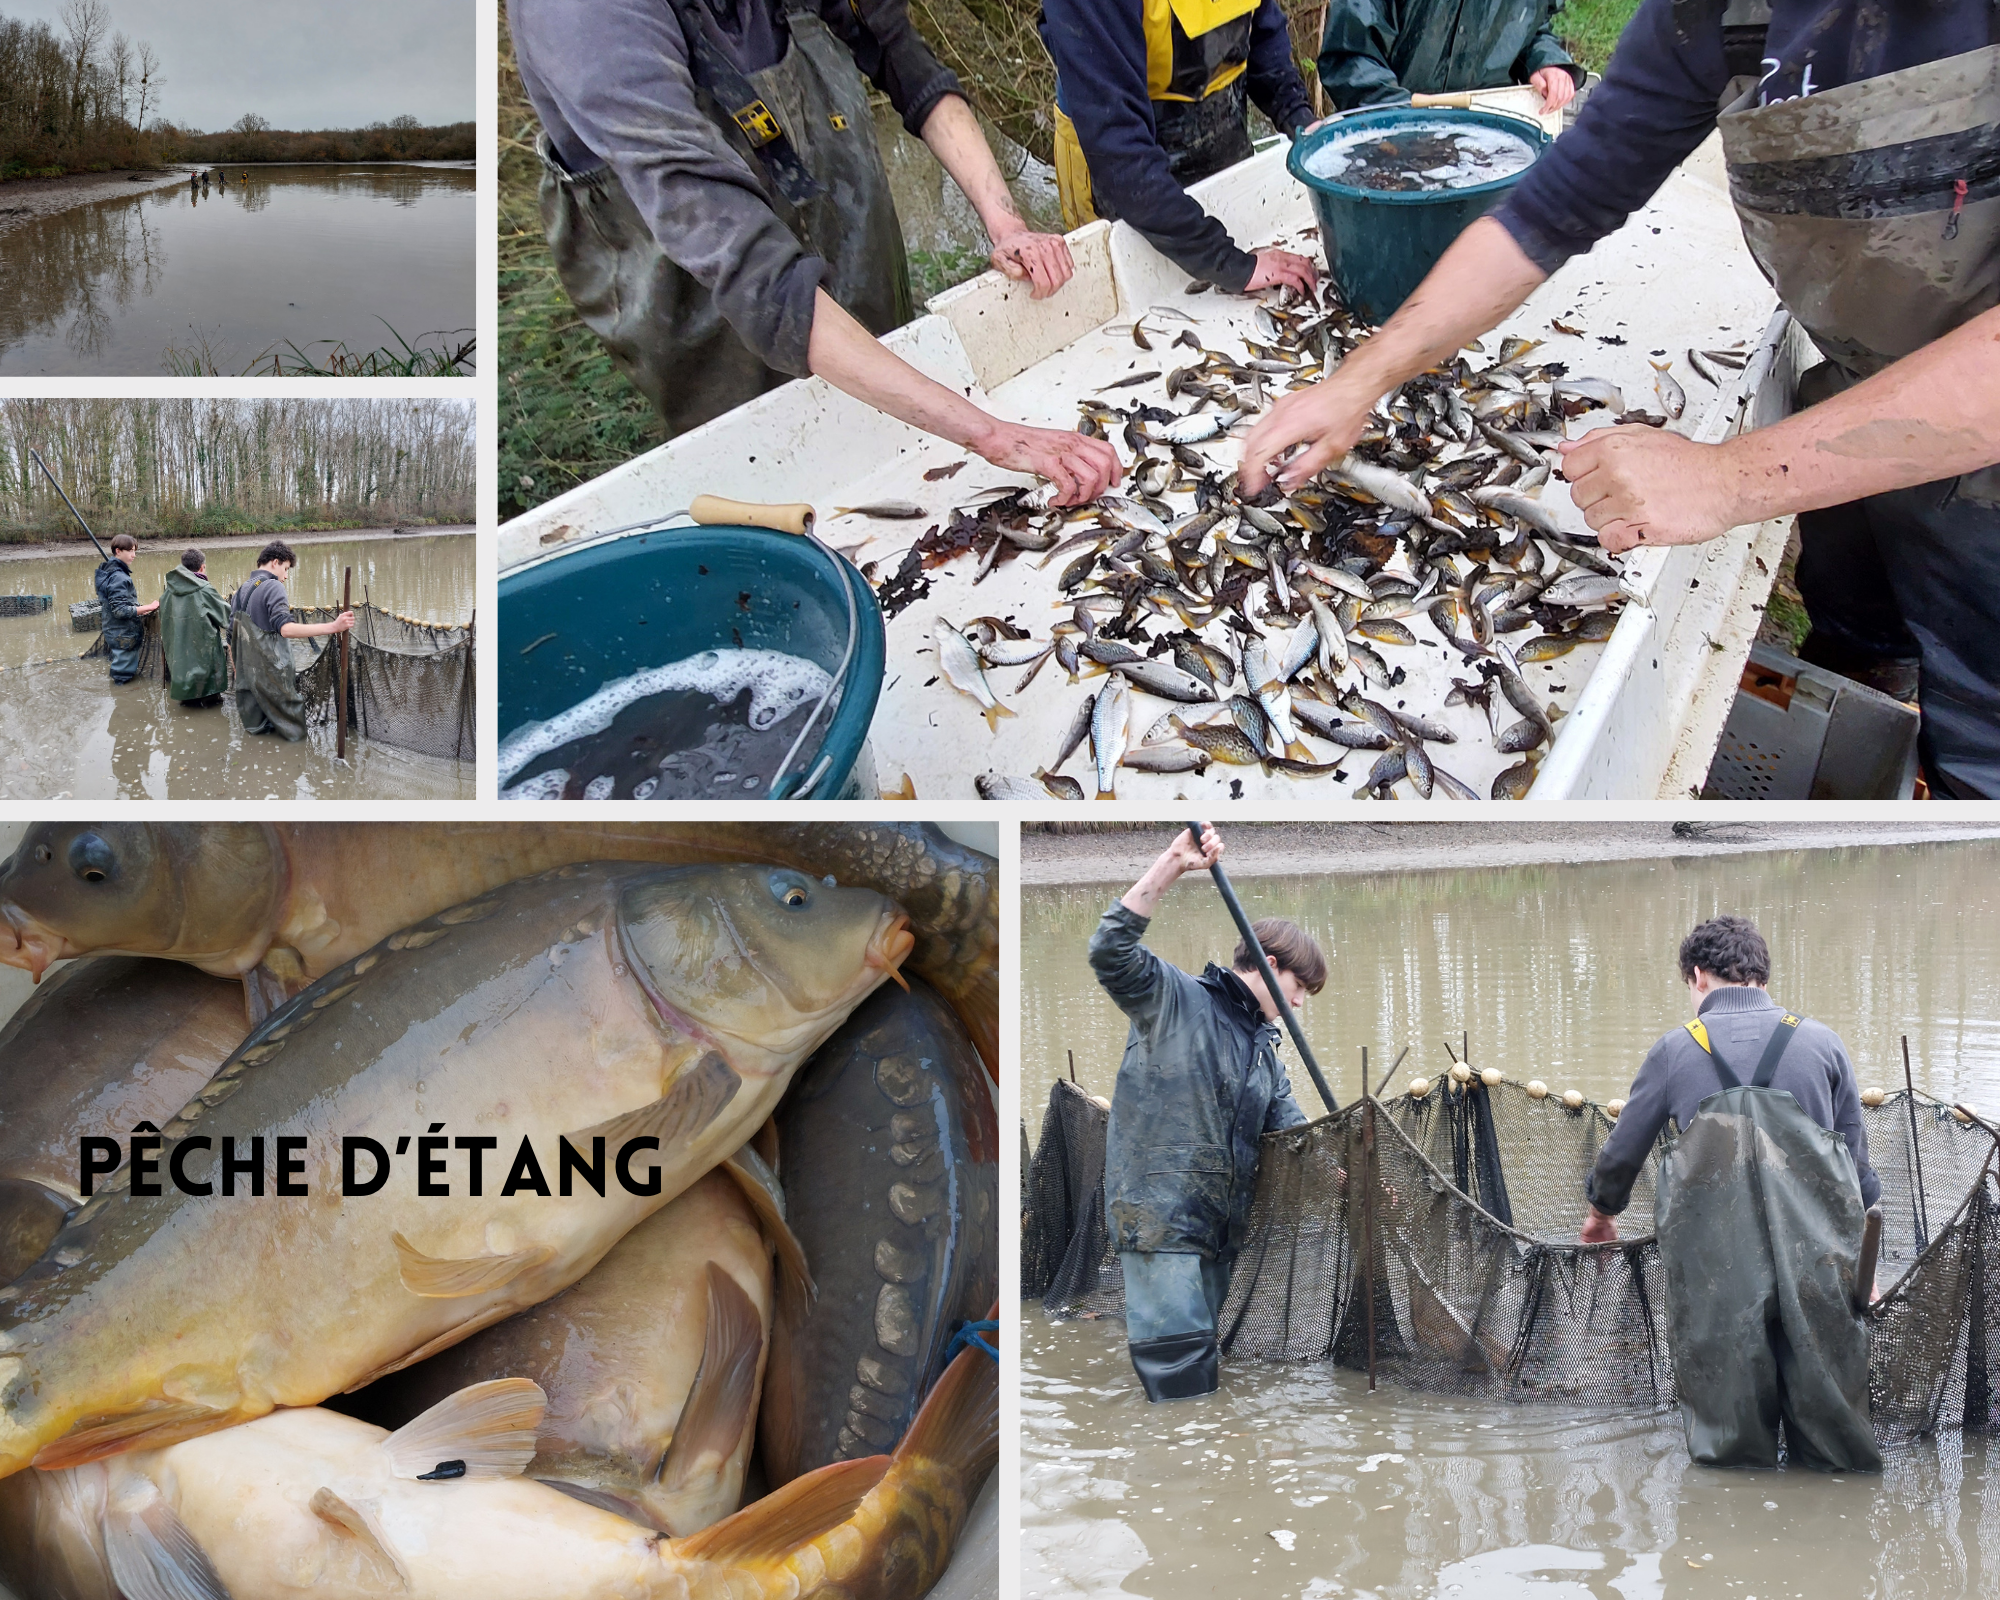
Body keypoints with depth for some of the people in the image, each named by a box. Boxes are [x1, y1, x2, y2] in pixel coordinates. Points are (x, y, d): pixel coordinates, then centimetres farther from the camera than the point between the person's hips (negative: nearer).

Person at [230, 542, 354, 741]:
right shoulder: (273, 586, -10)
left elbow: (231, 638, 17)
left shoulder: (240, 591, 15)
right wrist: (333, 627, -32)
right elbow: (285, 628, -26)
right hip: (272, 677, -8)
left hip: (246, 677, 8)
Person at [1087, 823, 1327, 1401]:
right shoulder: (1175, 998, -2)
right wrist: (1169, 867, -26)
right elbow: (1111, 951, -19)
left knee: (1203, 1353, 13)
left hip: (1222, 1222, 8)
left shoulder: (1263, 1047, 21)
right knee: (1178, 1356, -11)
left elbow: (1295, 1136, 17)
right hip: (1160, 1215, -8)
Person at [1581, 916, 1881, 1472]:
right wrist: (1862, 1262, 27)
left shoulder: (1675, 1050, 10)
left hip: (1714, 1254, 0)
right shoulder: (1821, 1042, 13)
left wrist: (1602, 1211, 39)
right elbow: (1858, 1165, 16)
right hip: (1815, 1254, 1)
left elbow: (1620, 1154, 18)